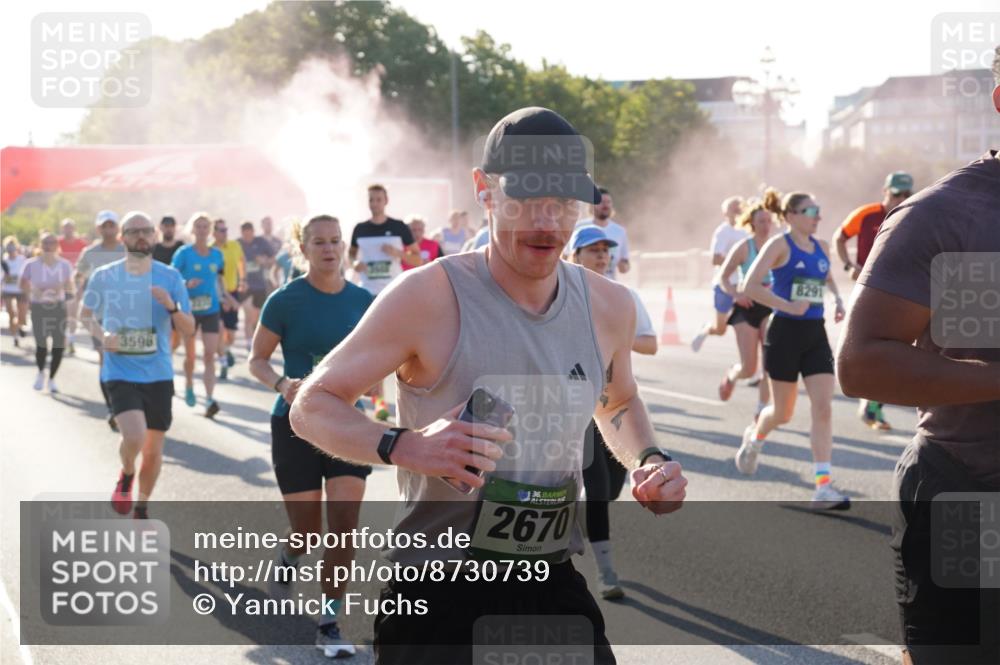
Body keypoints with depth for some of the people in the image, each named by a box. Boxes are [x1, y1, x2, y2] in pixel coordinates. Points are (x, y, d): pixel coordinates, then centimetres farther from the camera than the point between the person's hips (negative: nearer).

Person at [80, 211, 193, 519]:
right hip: (120, 373, -2)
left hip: (158, 374, 2)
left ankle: (141, 509, 33)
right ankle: (126, 476, 10)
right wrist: (101, 334, -8)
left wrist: (171, 306, -18)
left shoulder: (170, 277, -1)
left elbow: (189, 329, 2)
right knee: (135, 436, -24)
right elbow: (85, 314, 12)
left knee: (153, 448, 10)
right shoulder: (103, 276, -3)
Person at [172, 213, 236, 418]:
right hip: (189, 309, -2)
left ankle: (210, 399, -15)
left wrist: (225, 296, 3)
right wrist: (187, 284, -26)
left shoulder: (216, 254, 6)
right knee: (190, 354, 11)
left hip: (211, 310, 2)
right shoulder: (184, 253, -5)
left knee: (209, 355, -9)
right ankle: (189, 387, 38)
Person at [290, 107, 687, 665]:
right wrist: (402, 446, -27)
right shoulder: (429, 296, -14)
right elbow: (312, 406, -9)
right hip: (438, 598, -4)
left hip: (554, 589, 4)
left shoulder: (609, 306, 3)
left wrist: (648, 459, 3)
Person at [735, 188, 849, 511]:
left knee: (823, 408, -8)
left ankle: (824, 487, -10)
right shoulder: (779, 245, -9)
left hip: (815, 334, 5)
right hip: (785, 333, -5)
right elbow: (749, 286, -17)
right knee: (783, 412, 7)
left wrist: (837, 299, 11)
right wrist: (787, 305, -24)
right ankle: (754, 436, 43)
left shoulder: (822, 248, 10)